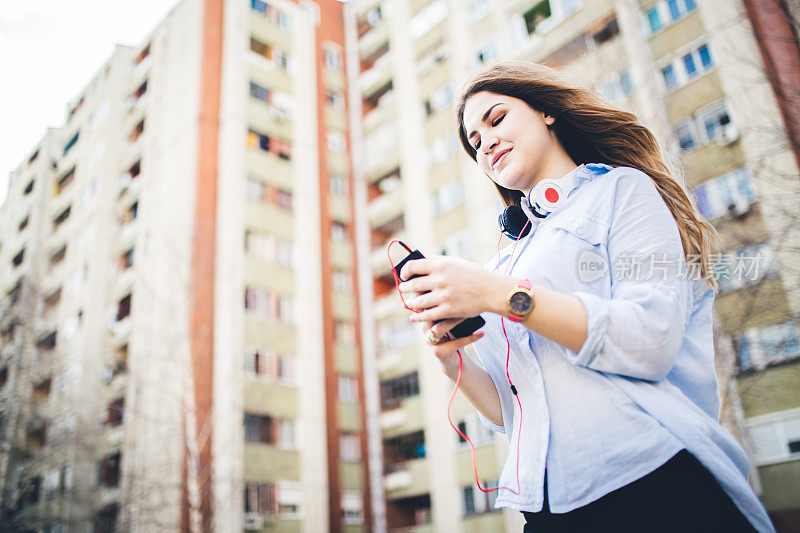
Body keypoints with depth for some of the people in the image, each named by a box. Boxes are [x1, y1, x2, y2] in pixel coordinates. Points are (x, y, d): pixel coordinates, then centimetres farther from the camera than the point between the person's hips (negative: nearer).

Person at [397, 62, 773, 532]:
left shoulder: (621, 188, 3)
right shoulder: (508, 262, 18)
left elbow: (652, 342, -13)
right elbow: (512, 412, 14)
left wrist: (502, 296, -18)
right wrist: (454, 363, -5)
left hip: (654, 490, -5)